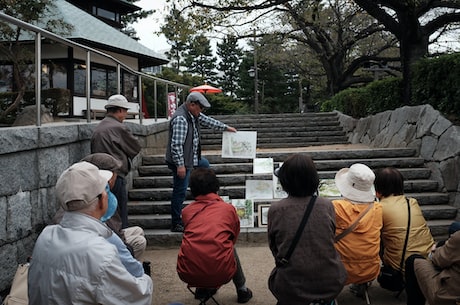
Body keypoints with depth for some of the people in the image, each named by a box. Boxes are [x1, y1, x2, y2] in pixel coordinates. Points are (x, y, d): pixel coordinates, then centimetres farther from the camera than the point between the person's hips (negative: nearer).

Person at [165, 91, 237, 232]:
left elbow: (207, 121, 23)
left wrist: (226, 127, 30)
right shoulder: (180, 119, -24)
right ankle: (176, 224, 6)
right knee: (180, 192, -4)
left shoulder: (194, 114, 6)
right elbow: (176, 144, -28)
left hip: (192, 158, 11)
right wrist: (180, 165, -28)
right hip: (181, 162, -11)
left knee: (205, 165, 32)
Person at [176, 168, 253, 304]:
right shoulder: (229, 208, 7)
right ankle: (242, 290, 37)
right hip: (221, 274, -1)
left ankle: (202, 288, 35)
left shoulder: (186, 211, 9)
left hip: (187, 274, 1)